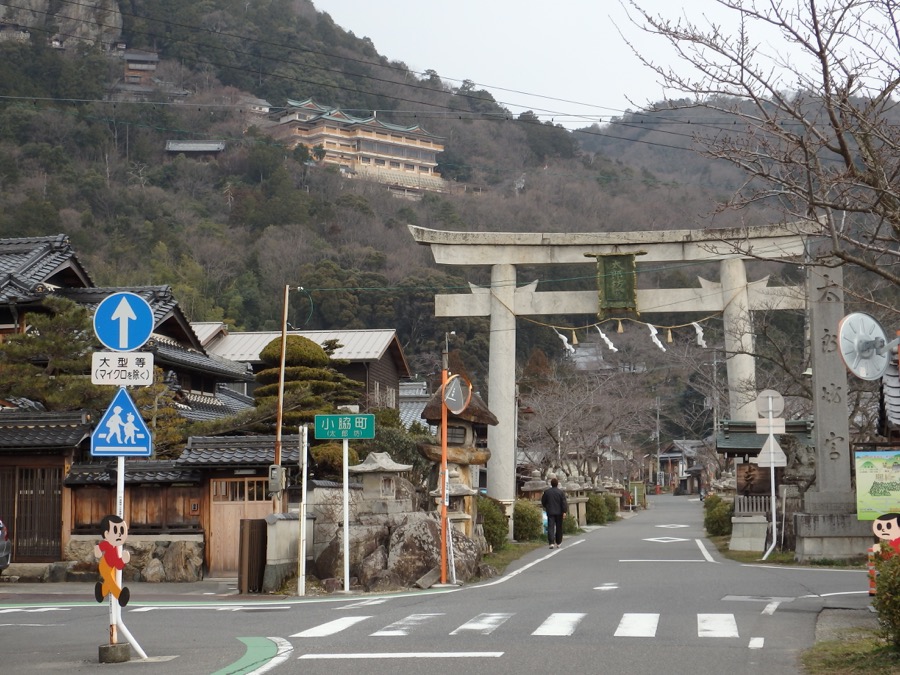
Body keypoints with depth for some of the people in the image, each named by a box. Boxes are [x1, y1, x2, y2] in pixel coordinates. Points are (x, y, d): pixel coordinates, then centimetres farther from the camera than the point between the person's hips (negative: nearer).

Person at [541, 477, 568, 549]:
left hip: (550, 512, 0)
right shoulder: (561, 492, -3)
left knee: (550, 527, -5)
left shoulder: (546, 492, 2)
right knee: (559, 528, 12)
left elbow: (543, 501, 12)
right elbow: (564, 502, -10)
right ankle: (558, 543, 19)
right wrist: (564, 511, -11)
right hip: (559, 512, 0)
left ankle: (551, 543, -20)